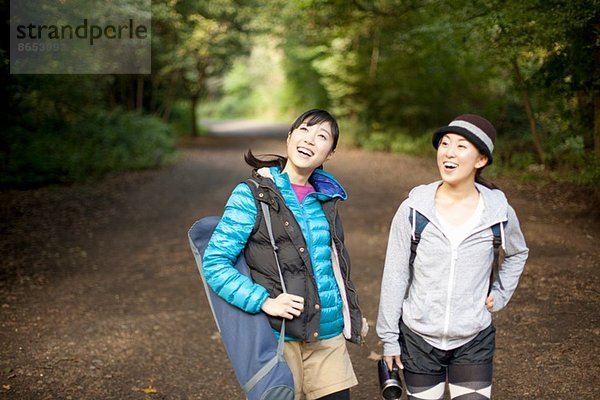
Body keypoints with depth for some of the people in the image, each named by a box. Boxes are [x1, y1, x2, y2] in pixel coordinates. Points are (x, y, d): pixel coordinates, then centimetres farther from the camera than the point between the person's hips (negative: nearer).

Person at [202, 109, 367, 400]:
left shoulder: (325, 198, 11)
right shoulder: (251, 195, -7)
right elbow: (214, 263, -10)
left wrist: (353, 314, 20)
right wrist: (263, 301, -19)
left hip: (330, 335, 5)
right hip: (281, 336, -5)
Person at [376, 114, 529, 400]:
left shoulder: (499, 212, -6)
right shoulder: (413, 209, -10)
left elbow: (517, 254, 17)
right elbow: (394, 277, -4)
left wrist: (500, 295, 5)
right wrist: (389, 338, -2)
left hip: (474, 343, 1)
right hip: (418, 338, 0)